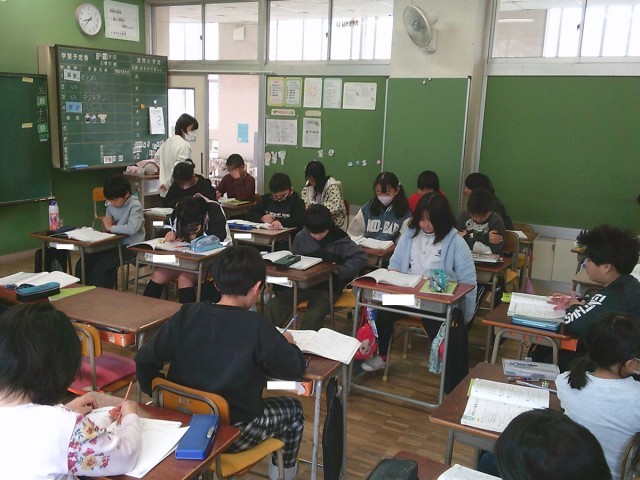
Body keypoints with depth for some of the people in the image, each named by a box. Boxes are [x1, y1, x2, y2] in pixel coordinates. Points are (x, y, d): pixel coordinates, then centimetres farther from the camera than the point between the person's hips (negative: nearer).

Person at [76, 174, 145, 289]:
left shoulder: (135, 206, -15)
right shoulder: (111, 205, 7)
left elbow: (132, 228, -32)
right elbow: (107, 227, 19)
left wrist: (111, 227, -20)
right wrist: (106, 224, -5)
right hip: (113, 244, 8)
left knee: (101, 268, -23)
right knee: (82, 264, -3)